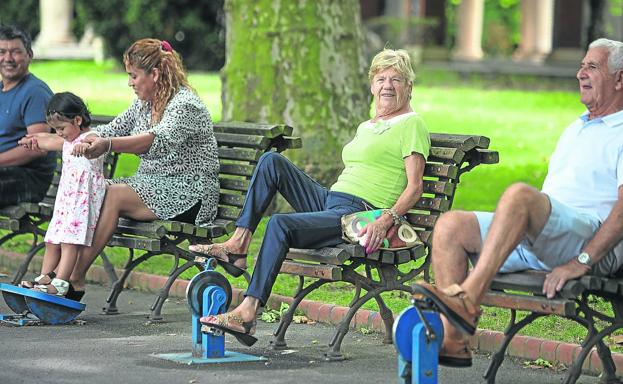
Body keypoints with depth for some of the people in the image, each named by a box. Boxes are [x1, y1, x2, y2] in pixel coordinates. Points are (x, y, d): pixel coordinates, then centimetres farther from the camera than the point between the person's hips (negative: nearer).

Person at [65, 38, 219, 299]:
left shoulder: (186, 104, -14)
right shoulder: (143, 104, 14)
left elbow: (158, 141, -33)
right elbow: (110, 131, 17)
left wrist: (107, 145, -48)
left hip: (188, 194, -8)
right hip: (152, 187, 8)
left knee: (111, 195, -27)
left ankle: (75, 278, -26)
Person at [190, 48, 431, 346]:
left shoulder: (411, 124, 0)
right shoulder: (365, 127, 26)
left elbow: (415, 187, -9)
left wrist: (386, 221, -23)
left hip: (359, 215, -9)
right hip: (328, 199, 9)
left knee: (281, 224, -30)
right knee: (271, 161, -4)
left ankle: (248, 313, -35)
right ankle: (238, 244, -11)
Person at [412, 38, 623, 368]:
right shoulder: (575, 129, 29)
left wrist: (580, 262, -22)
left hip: (592, 241, -9)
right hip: (533, 240, 9)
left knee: (519, 194, -35)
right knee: (450, 225, -10)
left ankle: (467, 301, -40)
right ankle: (452, 338, -20)